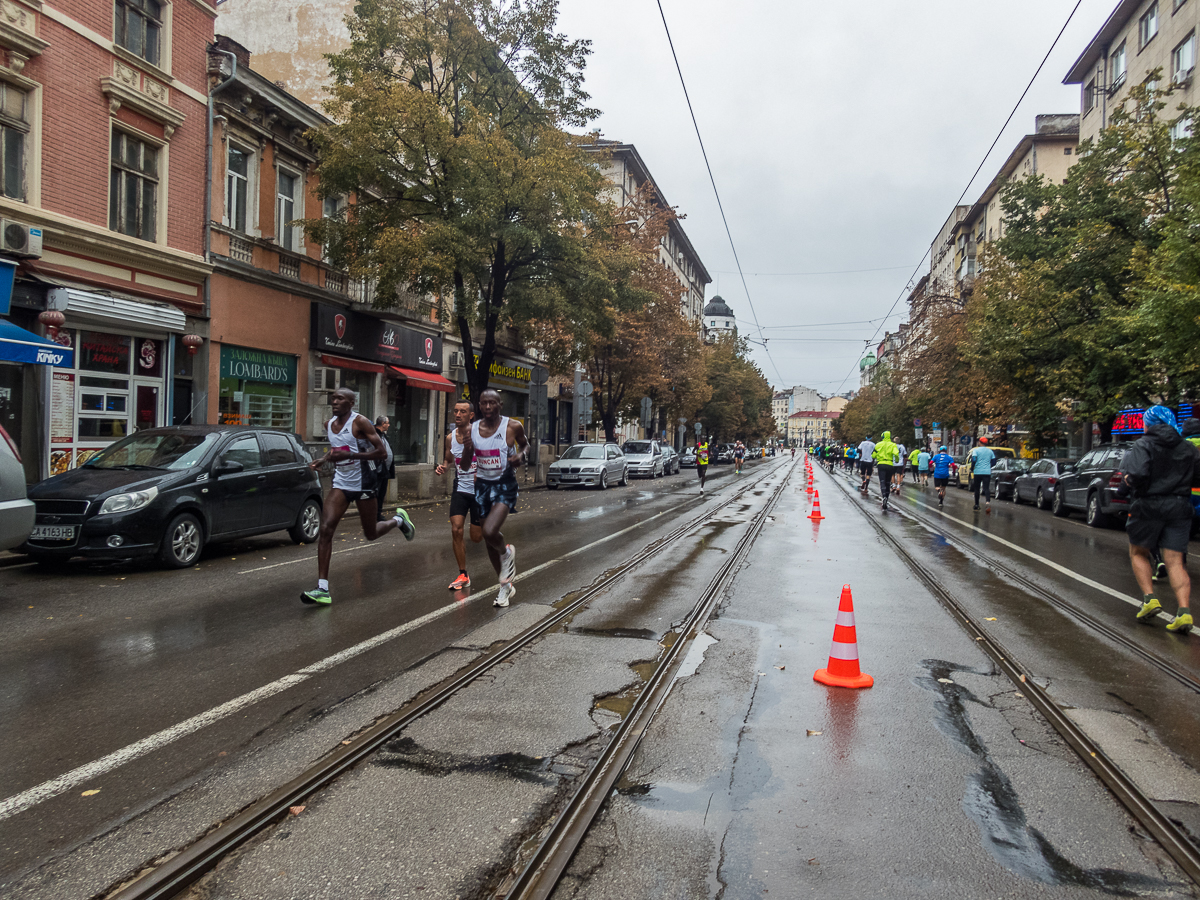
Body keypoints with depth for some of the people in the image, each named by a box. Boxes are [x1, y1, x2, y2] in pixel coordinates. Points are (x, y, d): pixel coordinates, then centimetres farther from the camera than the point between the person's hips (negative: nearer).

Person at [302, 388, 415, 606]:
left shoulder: (360, 422, -14)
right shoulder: (329, 424, 7)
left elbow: (381, 453, -20)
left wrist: (348, 455, -28)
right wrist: (323, 459, 5)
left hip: (363, 484, -5)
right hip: (340, 483, 5)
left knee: (371, 534, 8)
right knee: (326, 529, -13)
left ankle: (398, 519, 43)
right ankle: (323, 590, -13)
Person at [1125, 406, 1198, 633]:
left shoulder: (1143, 445, -7)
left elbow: (1138, 475, -23)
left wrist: (1127, 479, -3)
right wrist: (1178, 485, 17)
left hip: (1148, 506, -4)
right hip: (1180, 508, 4)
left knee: (1138, 553, 15)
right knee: (1175, 562, 3)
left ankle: (1149, 597, 1)